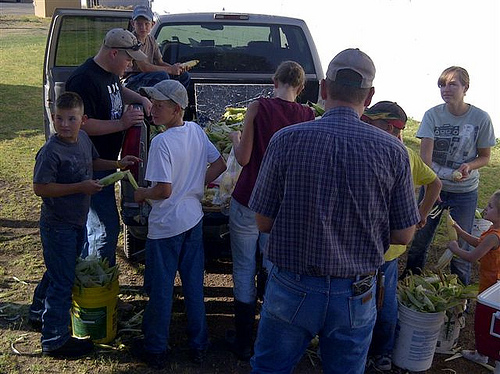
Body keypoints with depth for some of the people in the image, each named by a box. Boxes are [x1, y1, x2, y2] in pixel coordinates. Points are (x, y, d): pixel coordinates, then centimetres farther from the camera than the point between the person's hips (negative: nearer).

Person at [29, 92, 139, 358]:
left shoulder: (83, 138, 1)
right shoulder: (51, 152, -24)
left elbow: (92, 162, 19)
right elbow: (39, 187, -25)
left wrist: (117, 164, 6)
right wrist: (80, 187, -27)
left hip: (77, 222, 8)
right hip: (57, 226, -8)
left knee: (57, 272, 25)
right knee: (62, 281, 0)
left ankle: (40, 311, 48)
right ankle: (55, 340, 15)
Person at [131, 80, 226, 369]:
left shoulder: (162, 142, -23)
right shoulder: (196, 131, -1)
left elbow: (164, 190, -24)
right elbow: (220, 163, 7)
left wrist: (142, 194, -5)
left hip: (166, 226, -7)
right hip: (193, 220, 7)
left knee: (161, 289, 9)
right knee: (194, 285, 17)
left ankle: (155, 350, 24)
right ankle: (199, 345, 29)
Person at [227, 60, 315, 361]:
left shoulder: (258, 108, -13)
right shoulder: (309, 116, -6)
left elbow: (243, 158, -10)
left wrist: (235, 138, 9)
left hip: (249, 202, -3)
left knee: (245, 270, 10)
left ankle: (245, 344, 20)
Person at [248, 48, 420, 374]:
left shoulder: (287, 140, -13)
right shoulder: (393, 151, -10)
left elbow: (263, 222, -7)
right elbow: (404, 235, -3)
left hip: (292, 289, -1)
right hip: (356, 297, 2)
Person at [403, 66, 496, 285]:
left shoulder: (481, 118, -8)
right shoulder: (433, 115, -7)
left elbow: (485, 157, 2)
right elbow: (425, 154, -14)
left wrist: (469, 166, -20)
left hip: (465, 192, -1)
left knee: (460, 246, 6)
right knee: (419, 240, 10)